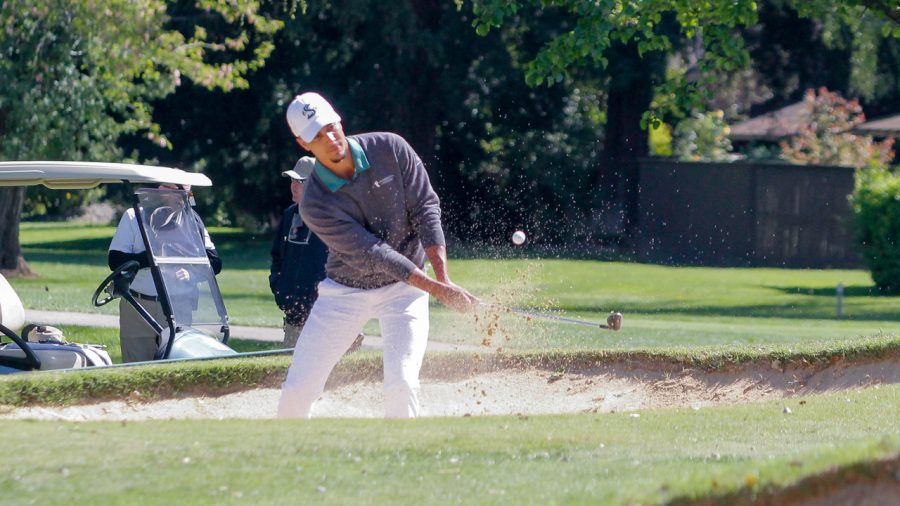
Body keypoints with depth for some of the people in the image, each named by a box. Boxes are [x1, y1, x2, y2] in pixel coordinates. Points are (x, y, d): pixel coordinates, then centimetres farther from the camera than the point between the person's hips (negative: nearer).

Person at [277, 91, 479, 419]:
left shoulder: (390, 149, -14)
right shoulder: (315, 204, -20)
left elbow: (426, 208, -10)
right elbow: (371, 254, -24)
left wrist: (444, 277, -21)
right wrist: (437, 290, -29)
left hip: (403, 290, 0)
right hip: (345, 291, 0)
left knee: (401, 383, -18)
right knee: (298, 389, -2)